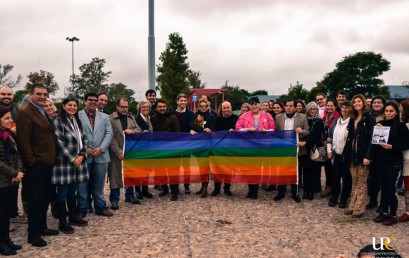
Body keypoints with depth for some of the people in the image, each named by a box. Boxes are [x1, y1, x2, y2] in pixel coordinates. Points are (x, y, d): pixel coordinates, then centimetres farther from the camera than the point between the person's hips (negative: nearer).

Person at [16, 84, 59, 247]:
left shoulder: (44, 112, 16)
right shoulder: (25, 113, -11)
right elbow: (23, 141, -16)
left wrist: (52, 159, 12)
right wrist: (31, 162, -17)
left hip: (47, 163, 8)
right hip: (36, 164, -8)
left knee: (45, 197, 16)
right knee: (35, 198, 1)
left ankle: (42, 227, 29)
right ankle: (33, 234, 11)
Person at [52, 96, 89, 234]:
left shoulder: (77, 121, 14)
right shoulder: (58, 121, -8)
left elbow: (83, 140, 12)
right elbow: (60, 143, -14)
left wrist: (82, 155, -4)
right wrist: (72, 159, -14)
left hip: (78, 161, 6)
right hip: (64, 162, -6)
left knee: (72, 191, 15)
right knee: (63, 192, 0)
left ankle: (74, 216, 26)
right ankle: (62, 222, 9)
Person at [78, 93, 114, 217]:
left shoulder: (104, 117, 13)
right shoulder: (77, 116, 2)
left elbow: (109, 134, 4)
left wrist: (101, 148, -10)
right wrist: (85, 149, -13)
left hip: (101, 155, 3)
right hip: (83, 155, -2)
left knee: (99, 184, 11)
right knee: (82, 184, 5)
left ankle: (100, 207, 22)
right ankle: (82, 209, 15)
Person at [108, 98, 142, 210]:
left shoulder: (131, 117, 10)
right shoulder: (111, 119, -9)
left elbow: (139, 130, 10)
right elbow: (111, 138, -13)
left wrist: (132, 131, -13)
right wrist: (119, 152, -18)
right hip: (116, 152, -5)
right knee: (115, 175, 1)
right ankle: (114, 200, 11)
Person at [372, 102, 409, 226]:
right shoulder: (380, 124, 8)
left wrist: (392, 147, -17)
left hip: (394, 161, -4)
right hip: (381, 160, 4)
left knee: (390, 187, -3)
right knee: (383, 187, 10)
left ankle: (393, 215, 9)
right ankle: (384, 212, 21)